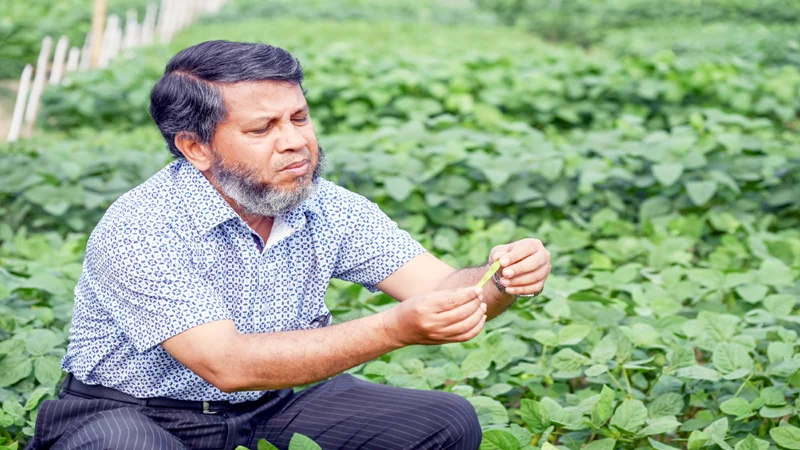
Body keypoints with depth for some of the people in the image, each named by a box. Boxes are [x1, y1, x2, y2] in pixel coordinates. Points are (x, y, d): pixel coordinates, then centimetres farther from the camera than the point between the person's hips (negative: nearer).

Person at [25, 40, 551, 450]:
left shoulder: (329, 210, -8)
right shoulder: (137, 233, -26)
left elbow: (441, 288, -10)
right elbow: (228, 364, -36)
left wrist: (501, 283, -35)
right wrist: (397, 328, -45)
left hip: (269, 405, 5)